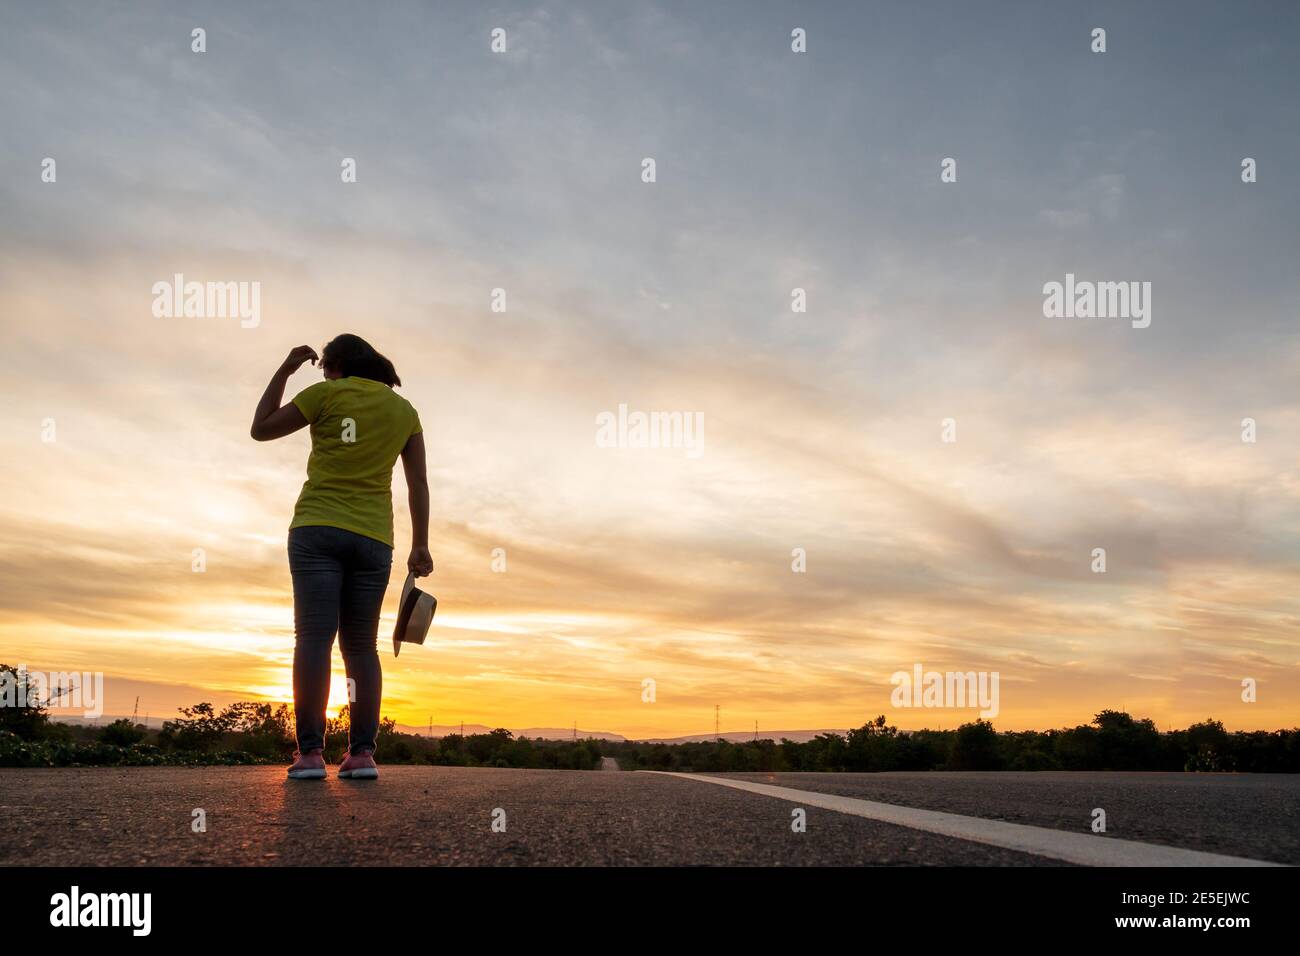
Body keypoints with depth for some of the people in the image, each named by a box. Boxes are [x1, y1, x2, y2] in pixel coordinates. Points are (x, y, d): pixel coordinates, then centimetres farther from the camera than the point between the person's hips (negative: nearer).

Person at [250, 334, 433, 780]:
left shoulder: (327, 394, 2)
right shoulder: (404, 410, 13)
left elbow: (261, 429, 10)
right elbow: (419, 483, 10)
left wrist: (284, 370, 15)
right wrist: (420, 546, 11)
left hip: (318, 529, -3)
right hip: (373, 538, 3)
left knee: (314, 638, -7)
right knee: (361, 644, 4)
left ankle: (310, 751, -12)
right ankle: (363, 752, -2)